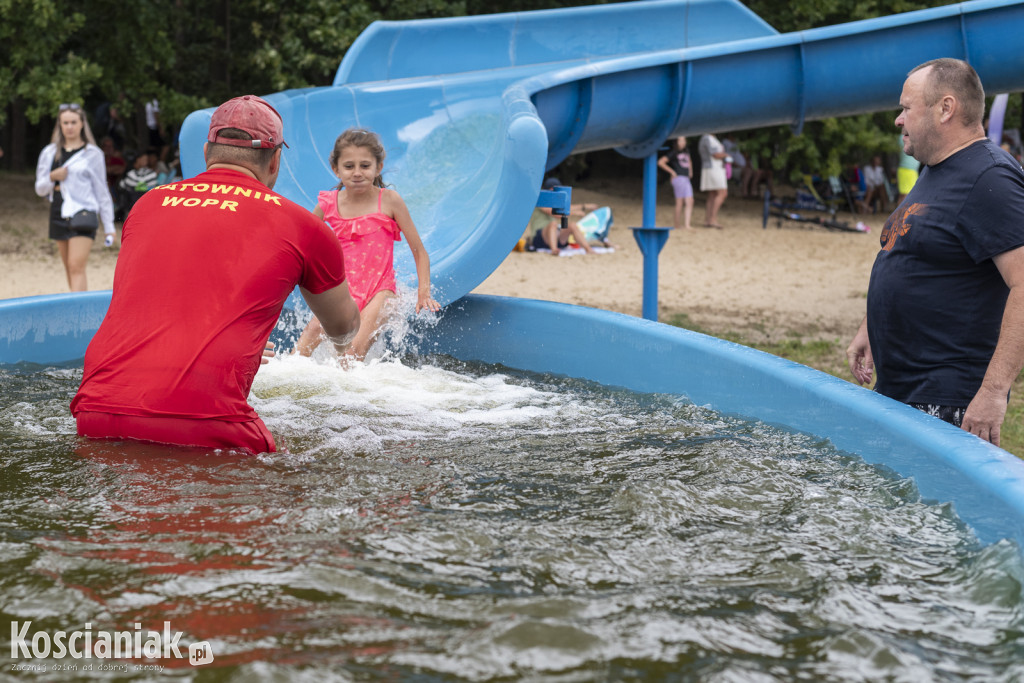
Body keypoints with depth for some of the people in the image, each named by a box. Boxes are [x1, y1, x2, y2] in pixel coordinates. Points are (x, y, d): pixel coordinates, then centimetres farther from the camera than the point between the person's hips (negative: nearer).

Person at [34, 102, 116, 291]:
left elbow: (102, 192, 3)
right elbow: (40, 189, 13)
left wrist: (108, 226, 2)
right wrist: (52, 177, -9)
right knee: (69, 270, 10)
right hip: (59, 217, 5)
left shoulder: (92, 154, 1)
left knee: (77, 267, -16)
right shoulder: (50, 153, 11)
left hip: (83, 214, -5)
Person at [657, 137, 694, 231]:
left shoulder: (686, 153, 18)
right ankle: (677, 224, 5)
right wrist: (672, 172, -9)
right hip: (678, 178, -7)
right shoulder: (673, 154, -3)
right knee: (680, 202, -5)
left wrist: (690, 172, 23)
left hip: (686, 179, 7)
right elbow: (660, 162, -10)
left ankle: (687, 224, -5)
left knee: (690, 202, -3)